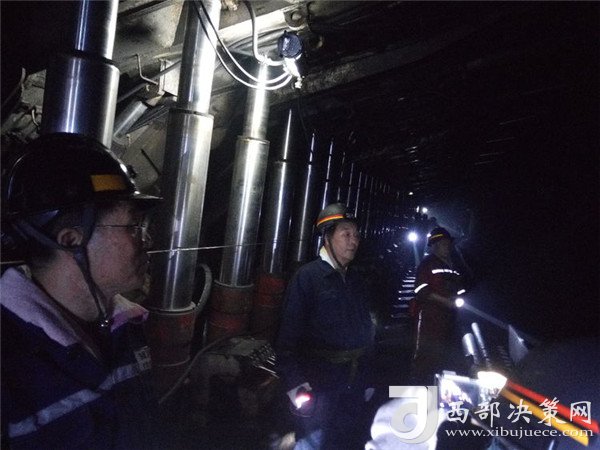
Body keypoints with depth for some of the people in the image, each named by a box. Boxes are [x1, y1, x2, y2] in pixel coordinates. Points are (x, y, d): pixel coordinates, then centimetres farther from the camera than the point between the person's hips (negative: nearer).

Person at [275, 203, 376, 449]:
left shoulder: (355, 280, 10)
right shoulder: (307, 276, -10)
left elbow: (365, 332, 15)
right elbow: (289, 333, -15)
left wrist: (366, 379, 15)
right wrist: (294, 382, -19)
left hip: (354, 385, 7)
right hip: (318, 383, -6)